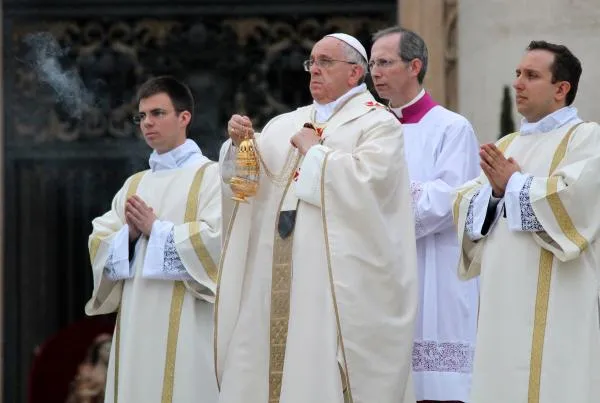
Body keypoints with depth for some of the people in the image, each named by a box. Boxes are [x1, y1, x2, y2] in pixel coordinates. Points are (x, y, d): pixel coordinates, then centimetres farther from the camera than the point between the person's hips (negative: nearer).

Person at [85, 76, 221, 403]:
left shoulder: (210, 175, 1)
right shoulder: (134, 185, 20)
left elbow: (217, 237, -14)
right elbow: (99, 243, 14)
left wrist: (156, 229, -8)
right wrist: (129, 235, -6)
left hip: (185, 321, -6)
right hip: (136, 317, 6)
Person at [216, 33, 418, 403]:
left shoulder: (378, 124, 2)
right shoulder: (285, 125, 20)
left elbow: (364, 180, -15)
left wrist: (314, 151, -5)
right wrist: (239, 145, -4)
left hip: (335, 276, -6)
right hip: (276, 275, 6)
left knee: (320, 373, -10)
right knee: (272, 361, 1)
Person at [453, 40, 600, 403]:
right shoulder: (507, 145, 21)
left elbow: (570, 199, -17)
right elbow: (466, 209, 15)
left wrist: (513, 184, -5)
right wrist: (493, 190, -5)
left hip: (556, 305, -7)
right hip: (504, 301, 7)